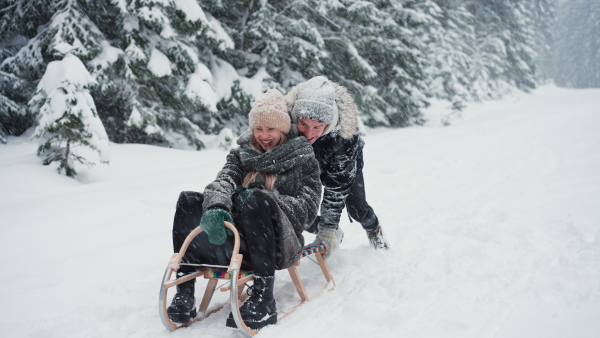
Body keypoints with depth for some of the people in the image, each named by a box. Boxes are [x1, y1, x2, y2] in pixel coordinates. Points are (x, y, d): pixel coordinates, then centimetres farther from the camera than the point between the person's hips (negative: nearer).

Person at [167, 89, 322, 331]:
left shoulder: (303, 159, 9)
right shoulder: (242, 154, 17)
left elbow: (307, 210, -3)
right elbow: (223, 182, -2)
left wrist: (262, 198, -19)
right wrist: (216, 208, -27)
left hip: (277, 245, -4)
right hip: (235, 241, 4)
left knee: (256, 200, -33)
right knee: (189, 202, -17)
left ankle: (263, 299, -35)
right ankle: (184, 293, -22)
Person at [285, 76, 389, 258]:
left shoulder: (344, 134, -43)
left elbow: (337, 184, -35)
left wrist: (329, 228, -36)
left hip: (347, 165, -2)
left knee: (357, 209, -1)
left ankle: (374, 231, 36)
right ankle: (334, 235, 21)